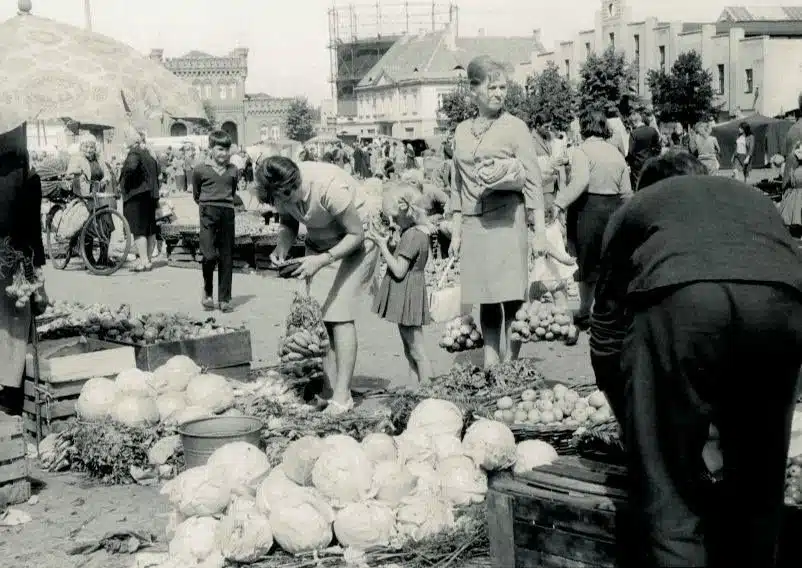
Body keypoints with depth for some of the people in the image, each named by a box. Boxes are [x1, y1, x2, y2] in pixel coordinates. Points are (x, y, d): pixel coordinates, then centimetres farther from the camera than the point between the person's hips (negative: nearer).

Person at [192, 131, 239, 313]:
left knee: (226, 258, 4)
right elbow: (196, 195, 13)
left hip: (228, 214, 3)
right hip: (208, 214, -3)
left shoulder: (233, 171, 10)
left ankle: (224, 299, 9)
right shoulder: (200, 170, 2)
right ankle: (207, 293, 8)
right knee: (209, 255, -14)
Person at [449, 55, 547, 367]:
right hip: (473, 223, 4)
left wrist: (539, 230, -8)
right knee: (485, 302, 7)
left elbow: (533, 180, -2)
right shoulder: (462, 131, 12)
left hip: (506, 220, -4)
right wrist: (456, 232, 13)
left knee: (510, 300, -7)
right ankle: (490, 369, 14)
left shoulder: (515, 127, 0)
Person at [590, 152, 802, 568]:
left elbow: (607, 327, 29)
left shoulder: (634, 209, 34)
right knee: (759, 487, 20)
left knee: (668, 493, 6)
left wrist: (634, 425, 40)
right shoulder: (752, 196, 42)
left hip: (679, 299, -3)